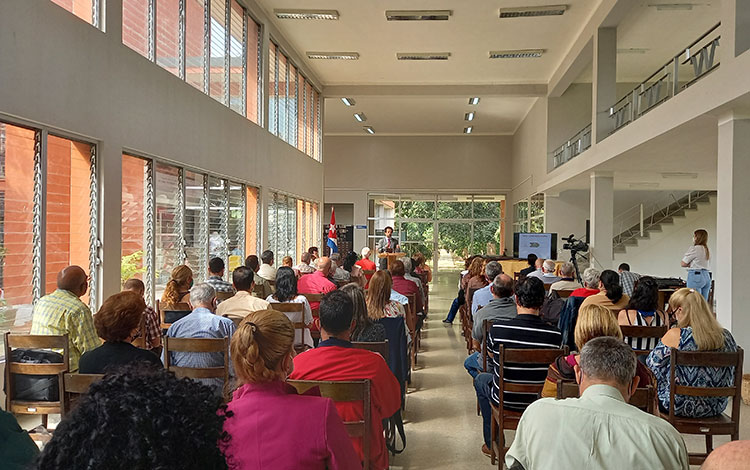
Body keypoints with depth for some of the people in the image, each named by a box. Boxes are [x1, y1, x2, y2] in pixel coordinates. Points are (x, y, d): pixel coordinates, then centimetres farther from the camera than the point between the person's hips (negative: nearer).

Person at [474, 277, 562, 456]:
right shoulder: (554, 335, -18)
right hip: (537, 401, 2)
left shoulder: (498, 329, -21)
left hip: (503, 399, -2)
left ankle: (492, 443, 36)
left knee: (480, 379, 30)